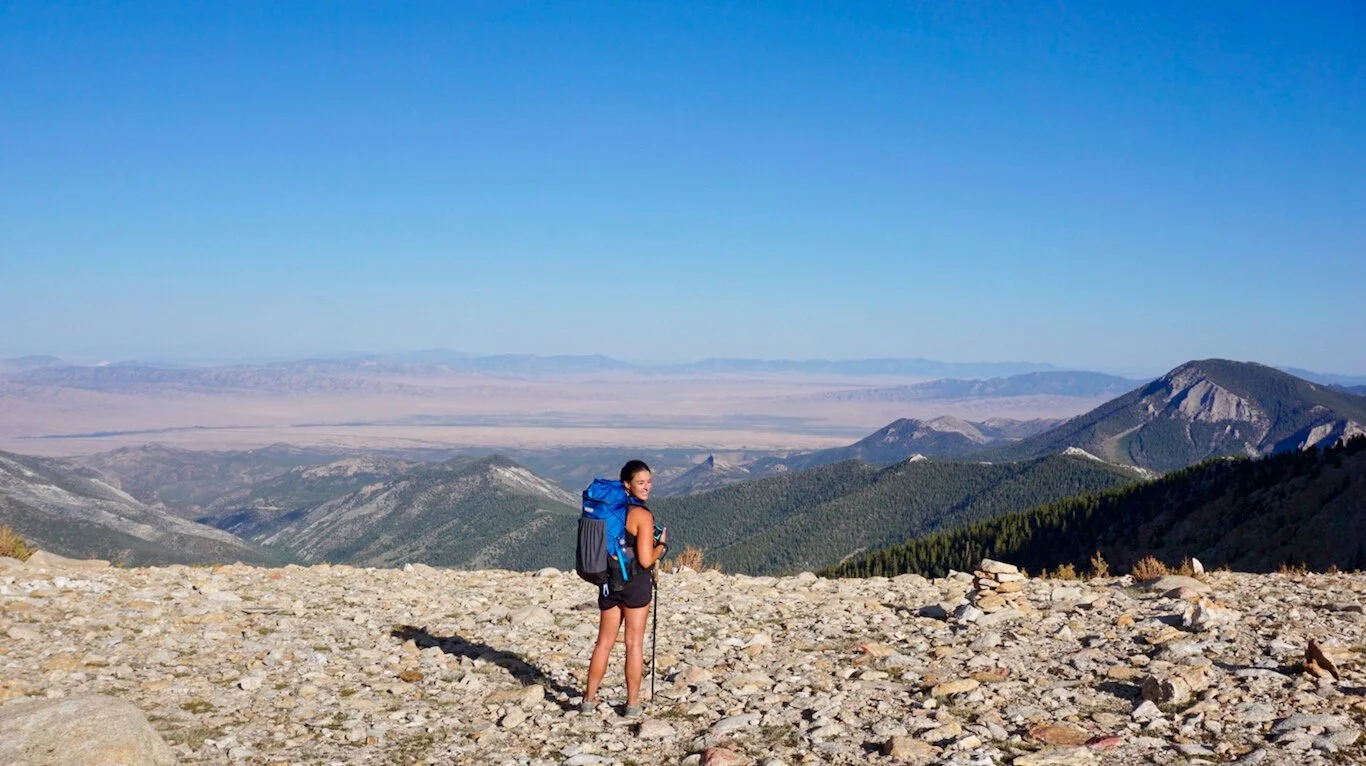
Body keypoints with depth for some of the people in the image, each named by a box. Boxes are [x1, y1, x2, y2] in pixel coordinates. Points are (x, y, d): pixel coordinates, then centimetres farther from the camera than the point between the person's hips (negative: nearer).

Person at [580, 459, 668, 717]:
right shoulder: (642, 515, -15)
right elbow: (646, 560, -17)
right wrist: (661, 545, 0)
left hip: (609, 582, 5)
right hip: (636, 583, -5)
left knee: (604, 642, 14)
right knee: (634, 644, 5)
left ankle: (589, 699, 17)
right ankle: (633, 703, 11)